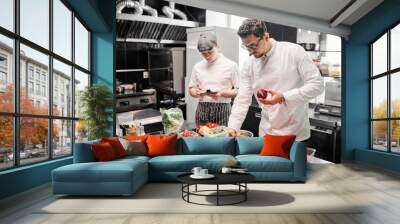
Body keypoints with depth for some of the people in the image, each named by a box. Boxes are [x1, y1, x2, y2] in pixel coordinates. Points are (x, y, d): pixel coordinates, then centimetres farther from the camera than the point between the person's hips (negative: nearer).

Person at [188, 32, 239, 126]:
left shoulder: (230, 65, -1)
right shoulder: (198, 66, 10)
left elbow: (237, 91, -1)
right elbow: (191, 89, 16)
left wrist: (221, 93, -16)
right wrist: (197, 92, -6)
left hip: (222, 109, -3)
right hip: (202, 110, 3)